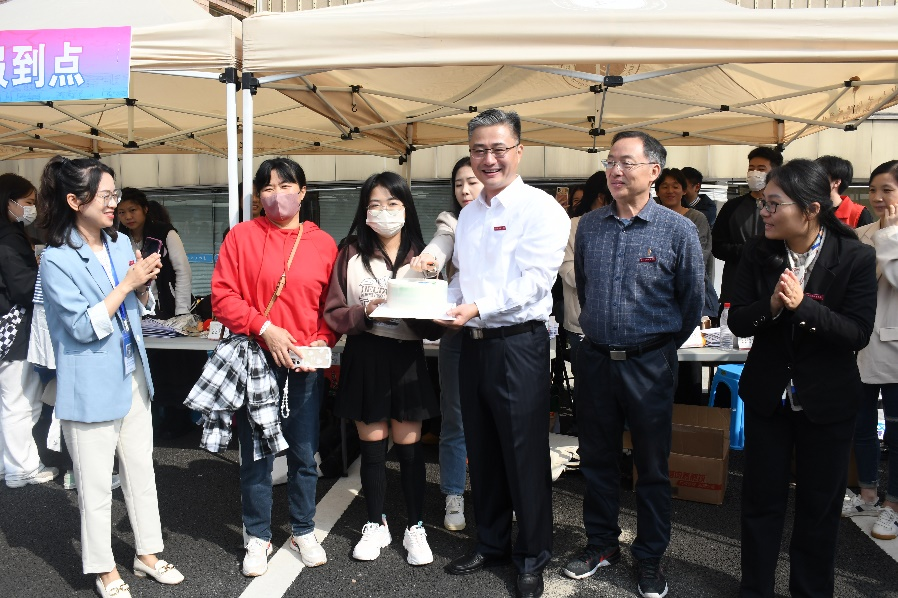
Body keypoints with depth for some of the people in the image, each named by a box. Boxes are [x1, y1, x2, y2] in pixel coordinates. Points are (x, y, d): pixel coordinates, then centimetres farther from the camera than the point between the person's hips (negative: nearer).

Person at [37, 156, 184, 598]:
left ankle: (147, 554, 31)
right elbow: (84, 326, -19)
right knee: (97, 486, 7)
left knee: (141, 470, 16)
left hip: (132, 376, 7)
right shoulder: (57, 260, -15)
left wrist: (144, 284, -7)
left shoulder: (121, 244, 4)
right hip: (92, 387, -6)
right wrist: (127, 283, -21)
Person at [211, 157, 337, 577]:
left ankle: (303, 531, 29)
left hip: (304, 364, 1)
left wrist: (322, 342, -10)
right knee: (255, 453, 8)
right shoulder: (241, 236, 0)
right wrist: (265, 328, -14)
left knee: (304, 452, 10)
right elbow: (222, 296, -5)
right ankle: (257, 537, 25)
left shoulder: (324, 243, 5)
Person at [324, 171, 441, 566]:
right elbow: (333, 313, -2)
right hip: (364, 359, 0)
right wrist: (364, 314, -19)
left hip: (407, 359, 0)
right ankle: (375, 526, 27)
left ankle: (415, 528, 21)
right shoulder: (350, 255, 1)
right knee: (371, 448, 10)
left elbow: (433, 323, 1)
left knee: (409, 448, 6)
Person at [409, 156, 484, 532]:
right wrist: (428, 259, -41)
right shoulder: (451, 222, 3)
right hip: (458, 331, 0)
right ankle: (454, 499, 21)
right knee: (455, 419, 7)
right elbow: (441, 245, -19)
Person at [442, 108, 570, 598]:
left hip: (518, 343, -7)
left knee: (525, 457, 3)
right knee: (481, 452, 17)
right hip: (473, 342, 7)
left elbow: (535, 280, -19)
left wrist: (478, 307, -27)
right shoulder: (468, 213, 14)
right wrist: (446, 305, 2)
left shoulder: (540, 209, -10)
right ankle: (490, 544, 34)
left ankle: (532, 558, 21)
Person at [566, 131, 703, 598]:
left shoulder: (677, 230, -7)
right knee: (597, 459, 14)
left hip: (649, 363, -3)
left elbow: (692, 299, 0)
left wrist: (662, 346, 6)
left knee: (652, 466, 9)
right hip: (595, 359, 4)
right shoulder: (589, 226, 4)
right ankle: (601, 543, 32)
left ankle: (650, 558, 25)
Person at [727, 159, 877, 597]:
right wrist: (771, 305, -27)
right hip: (767, 395, 2)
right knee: (761, 500, 12)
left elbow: (858, 334, -16)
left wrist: (803, 305, -30)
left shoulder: (855, 257, -14)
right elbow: (736, 321, -7)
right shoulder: (758, 253, -7)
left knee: (819, 505, 14)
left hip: (827, 401, -1)